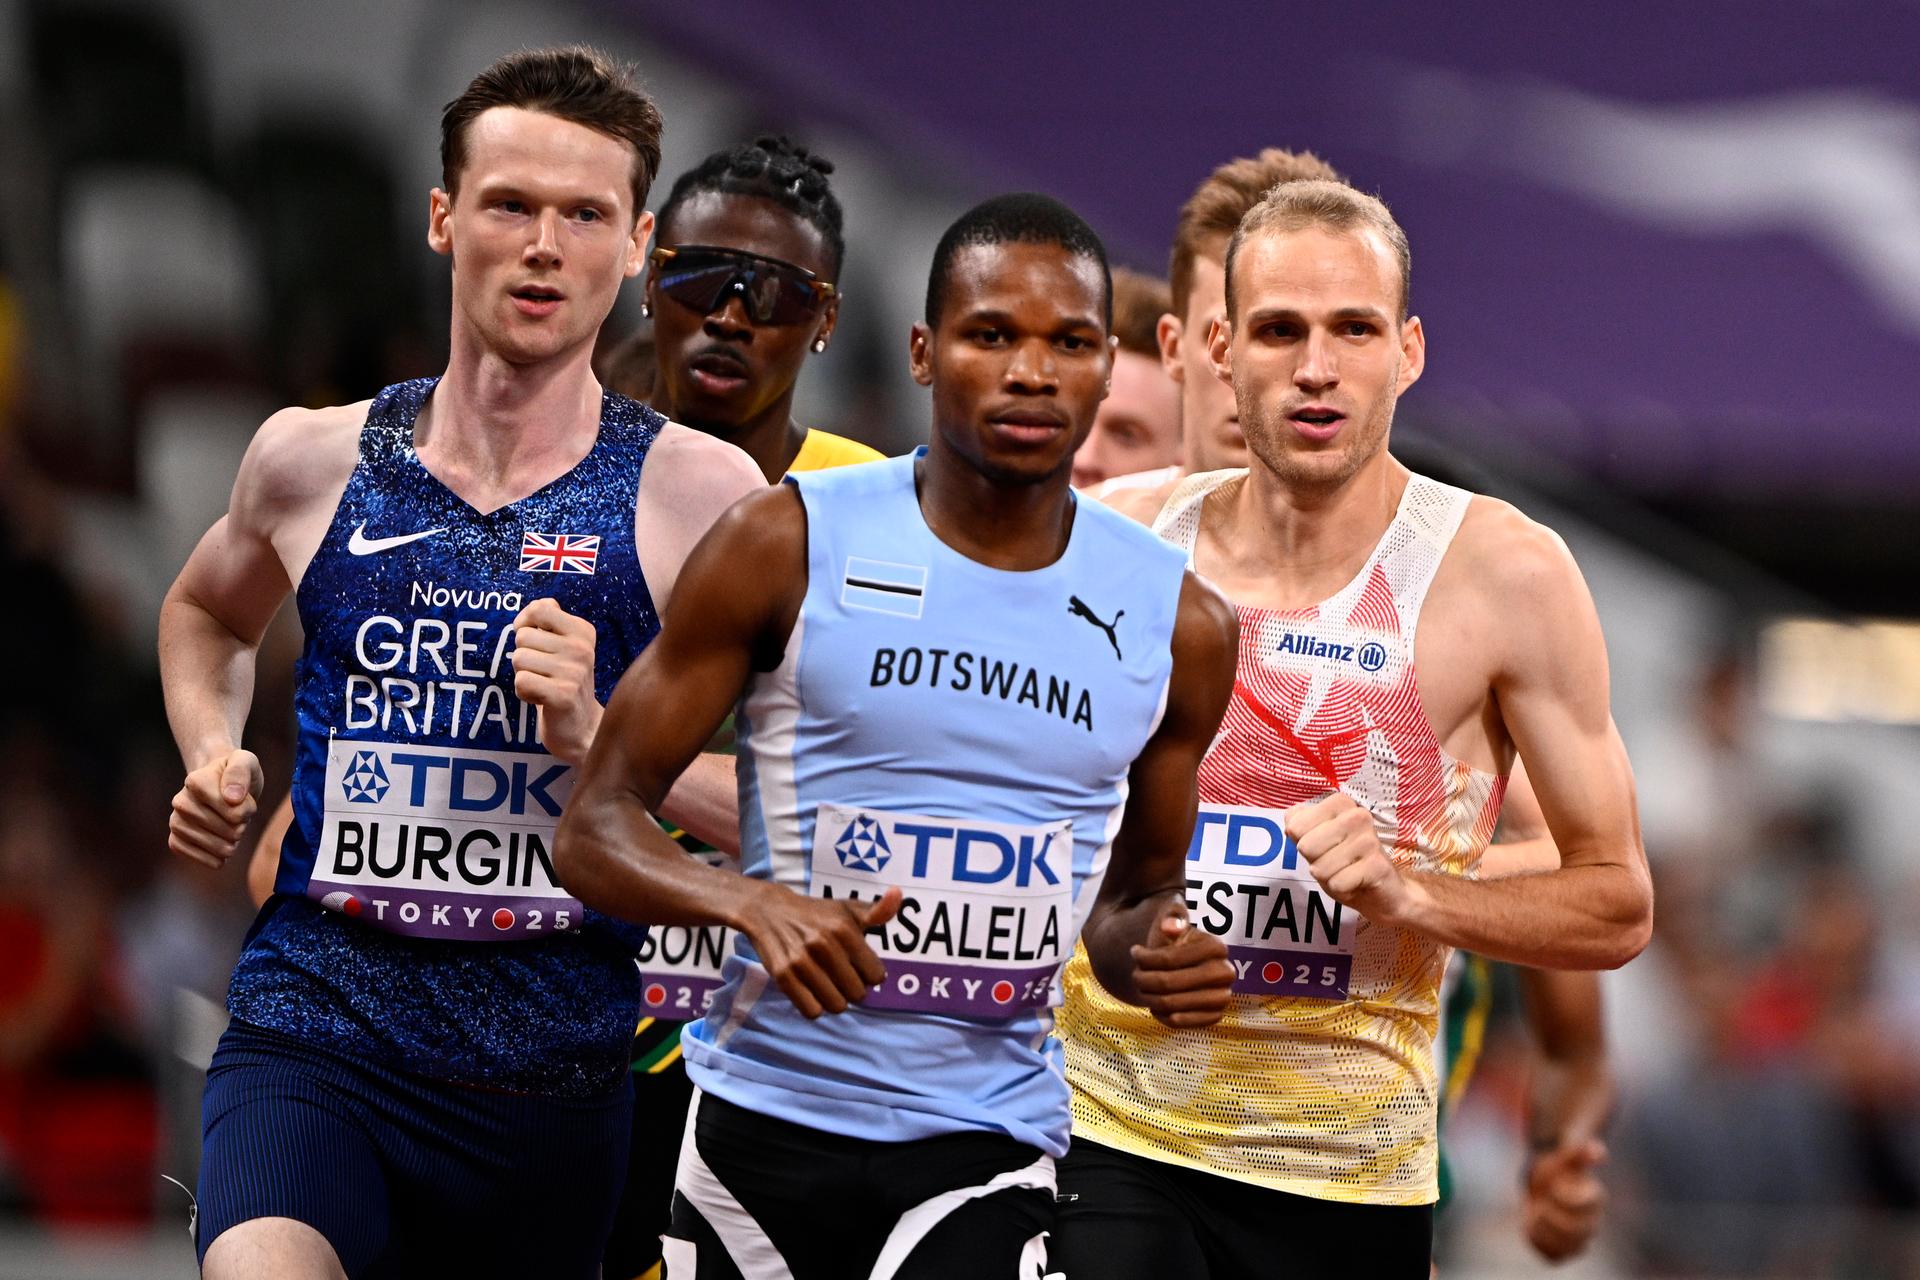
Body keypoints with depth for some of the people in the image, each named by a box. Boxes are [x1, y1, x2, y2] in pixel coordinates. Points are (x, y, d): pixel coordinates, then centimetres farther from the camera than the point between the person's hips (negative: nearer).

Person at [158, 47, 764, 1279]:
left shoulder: (701, 495, -2)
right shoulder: (314, 459, 5)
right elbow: (207, 611, 29)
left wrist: (599, 736, -18)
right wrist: (214, 753, 10)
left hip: (554, 1079, 0)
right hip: (315, 1038, 0)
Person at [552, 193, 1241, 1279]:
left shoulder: (1177, 625, 4)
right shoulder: (790, 546, -4)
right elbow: (596, 829, -4)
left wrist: (1153, 951, -5)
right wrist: (754, 904, -24)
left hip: (987, 1147, 1)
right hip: (767, 1118, -1)